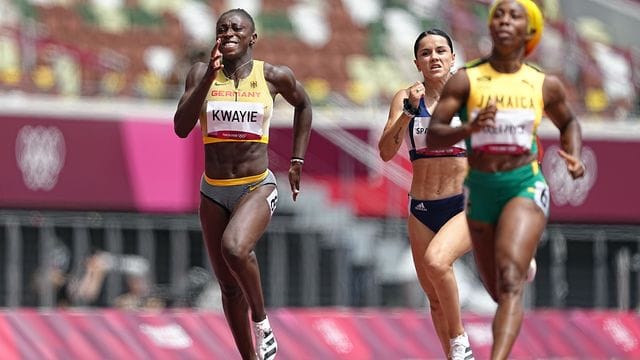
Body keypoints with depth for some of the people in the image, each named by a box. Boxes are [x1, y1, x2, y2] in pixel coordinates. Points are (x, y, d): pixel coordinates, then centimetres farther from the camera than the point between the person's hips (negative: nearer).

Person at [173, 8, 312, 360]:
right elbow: (181, 127, -14)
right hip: (214, 192, 3)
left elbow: (303, 105, 17)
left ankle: (261, 321, -10)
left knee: (234, 248, -32)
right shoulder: (202, 73, -3)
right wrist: (209, 76, -21)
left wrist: (297, 161, 12)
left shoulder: (274, 76, -4)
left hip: (258, 188, -3)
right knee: (229, 287, 8)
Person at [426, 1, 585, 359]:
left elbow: (569, 122, 21)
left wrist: (575, 157, 2)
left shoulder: (546, 86, 1)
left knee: (510, 280, -23)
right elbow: (433, 135, -9)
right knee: (499, 290, 12)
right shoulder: (465, 81, -3)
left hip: (526, 186, -2)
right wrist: (470, 128, -28)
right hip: (480, 190, 2)